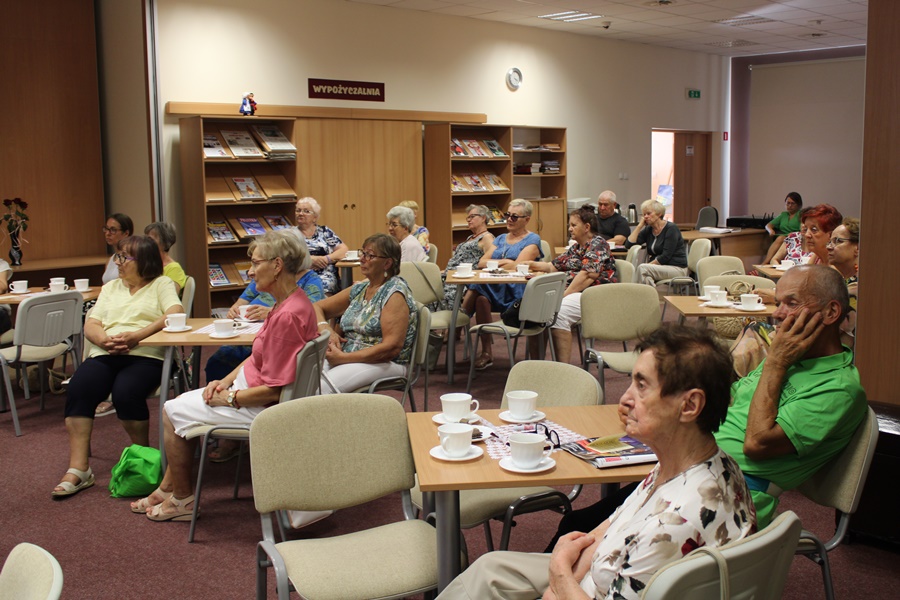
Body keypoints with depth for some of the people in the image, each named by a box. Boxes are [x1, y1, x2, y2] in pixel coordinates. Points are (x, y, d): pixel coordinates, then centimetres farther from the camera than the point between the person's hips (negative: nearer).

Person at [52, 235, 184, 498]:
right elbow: (90, 326, 16)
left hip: (146, 356, -5)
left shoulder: (162, 284, 10)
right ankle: (78, 469, -23)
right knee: (78, 390, -24)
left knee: (125, 393, -33)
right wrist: (104, 340, -9)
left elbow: (176, 314, -10)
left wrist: (138, 335, -20)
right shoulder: (110, 288, 26)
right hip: (105, 355, 5)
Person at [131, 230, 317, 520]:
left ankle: (182, 500, 18)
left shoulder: (288, 315, -30)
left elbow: (274, 389, -27)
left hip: (262, 407, -10)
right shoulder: (290, 302, 2)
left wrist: (230, 398, -14)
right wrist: (226, 380, 2)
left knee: (173, 412, 3)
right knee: (181, 402, 18)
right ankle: (167, 490, 27)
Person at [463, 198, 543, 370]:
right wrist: (504, 262, -6)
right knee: (480, 296, -30)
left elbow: (516, 267, -11)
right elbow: (481, 263, 10)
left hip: (517, 294, -5)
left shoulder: (532, 240, 5)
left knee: (479, 286, -31)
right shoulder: (501, 239, 24)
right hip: (494, 290, 5)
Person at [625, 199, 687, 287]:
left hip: (677, 269, -6)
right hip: (660, 268, 6)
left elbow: (666, 256, -15)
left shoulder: (671, 228, -7)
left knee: (642, 268, -30)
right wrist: (639, 226, 1)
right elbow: (628, 244, 2)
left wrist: (648, 265, -18)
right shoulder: (648, 230, 13)